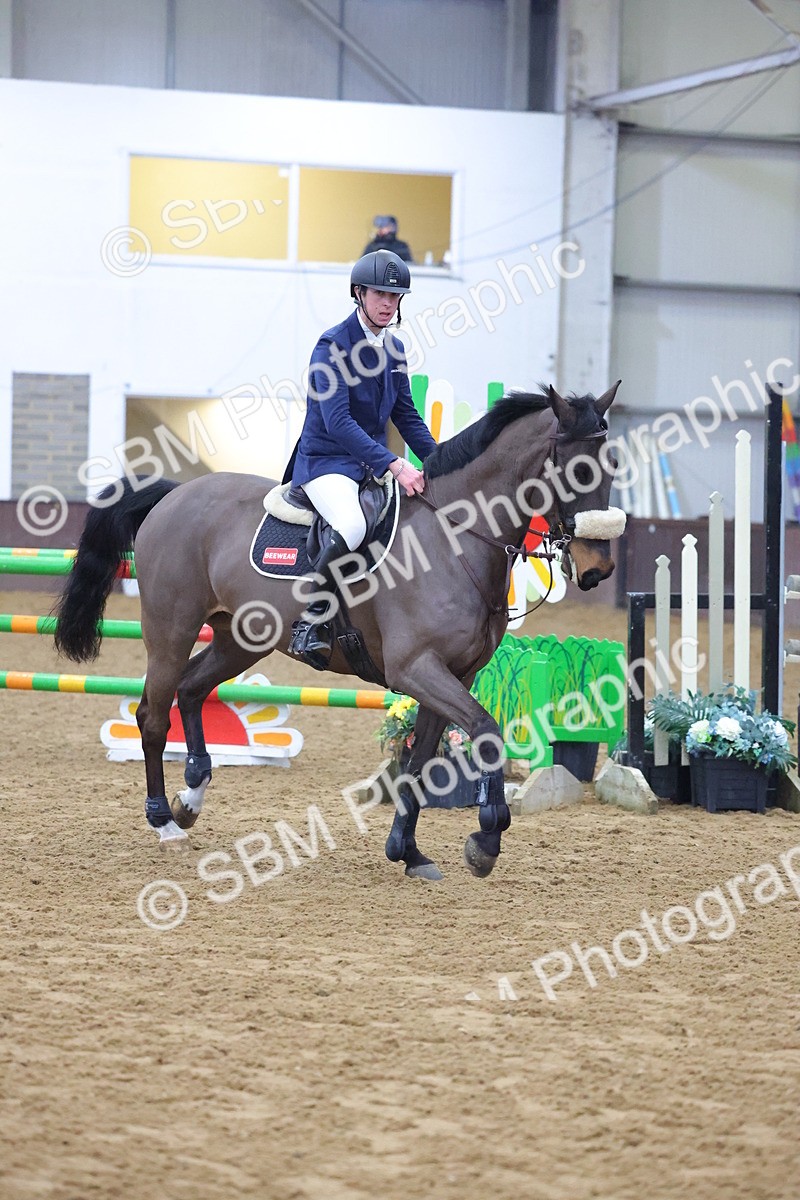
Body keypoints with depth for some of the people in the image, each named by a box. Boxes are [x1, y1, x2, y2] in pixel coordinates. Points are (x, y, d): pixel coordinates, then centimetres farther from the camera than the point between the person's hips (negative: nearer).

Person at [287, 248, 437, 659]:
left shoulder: (394, 349, 10)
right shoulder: (333, 345, -14)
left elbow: (406, 416, 17)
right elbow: (337, 421, -25)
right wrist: (394, 465, -32)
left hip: (374, 465, 8)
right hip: (326, 463, -8)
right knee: (352, 525, -37)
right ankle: (310, 621, -23)